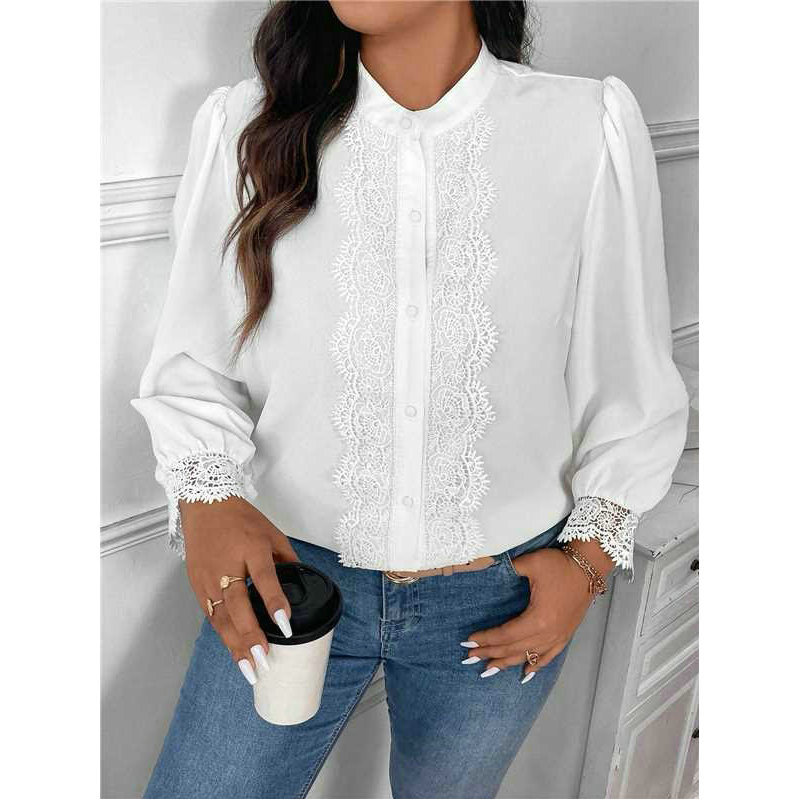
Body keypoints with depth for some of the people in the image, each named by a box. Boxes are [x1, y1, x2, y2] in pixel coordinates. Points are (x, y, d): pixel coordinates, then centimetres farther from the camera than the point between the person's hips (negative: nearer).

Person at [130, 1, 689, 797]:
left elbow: (628, 376, -2)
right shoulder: (244, 124, -10)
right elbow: (193, 361, -3)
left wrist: (591, 552, -5)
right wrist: (206, 497, -20)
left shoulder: (592, 128, -11)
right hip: (291, 573, 0)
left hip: (502, 599, 1)